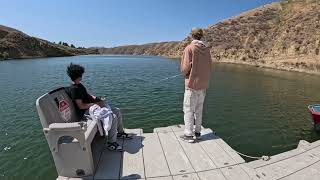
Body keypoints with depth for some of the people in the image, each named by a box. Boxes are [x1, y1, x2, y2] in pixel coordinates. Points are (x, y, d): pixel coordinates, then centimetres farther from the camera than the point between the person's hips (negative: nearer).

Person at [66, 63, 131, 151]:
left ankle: (120, 132, 23)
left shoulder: (79, 85, 13)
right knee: (113, 117, -25)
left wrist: (97, 99, 4)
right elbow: (81, 106, -22)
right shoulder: (74, 89, -18)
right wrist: (96, 104, -20)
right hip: (85, 113, -10)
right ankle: (111, 143, -10)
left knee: (117, 111, 7)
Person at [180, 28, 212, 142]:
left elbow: (185, 68, -14)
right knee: (199, 110, 15)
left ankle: (189, 134, 8)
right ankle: (197, 132, 25)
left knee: (188, 109, 3)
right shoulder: (207, 49, 7)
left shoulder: (189, 48, -10)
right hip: (203, 85, 6)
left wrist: (184, 72, 7)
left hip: (192, 84, -6)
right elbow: (209, 68, 9)